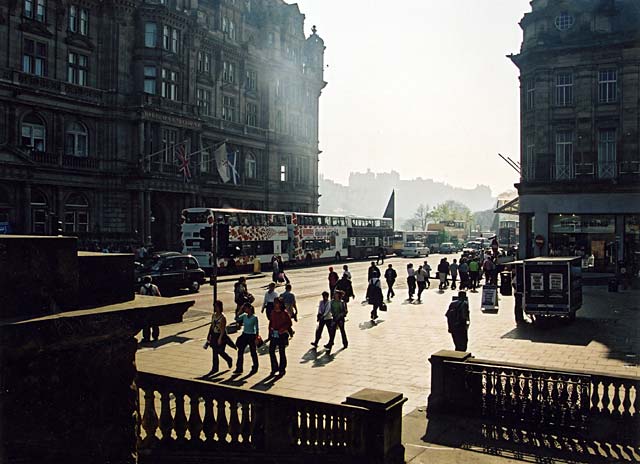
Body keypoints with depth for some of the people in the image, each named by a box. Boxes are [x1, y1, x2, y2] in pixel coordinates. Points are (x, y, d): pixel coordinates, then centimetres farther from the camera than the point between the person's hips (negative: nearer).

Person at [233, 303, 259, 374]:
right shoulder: (244, 315, 3)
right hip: (244, 335, 5)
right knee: (240, 351, 2)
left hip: (251, 336, -5)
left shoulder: (254, 317, -12)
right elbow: (237, 318, -2)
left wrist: (257, 336, -10)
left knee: (253, 352, 7)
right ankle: (239, 369, 8)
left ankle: (255, 368, 24)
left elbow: (257, 328, -8)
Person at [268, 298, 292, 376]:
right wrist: (270, 331, 6)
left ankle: (282, 370, 13)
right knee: (271, 350, 4)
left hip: (282, 335, -5)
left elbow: (289, 323, -10)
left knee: (281, 352, 2)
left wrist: (281, 329, -17)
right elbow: (271, 322, 15)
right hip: (274, 334, 6)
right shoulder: (273, 312, 8)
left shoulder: (285, 313, -9)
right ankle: (274, 368, 19)